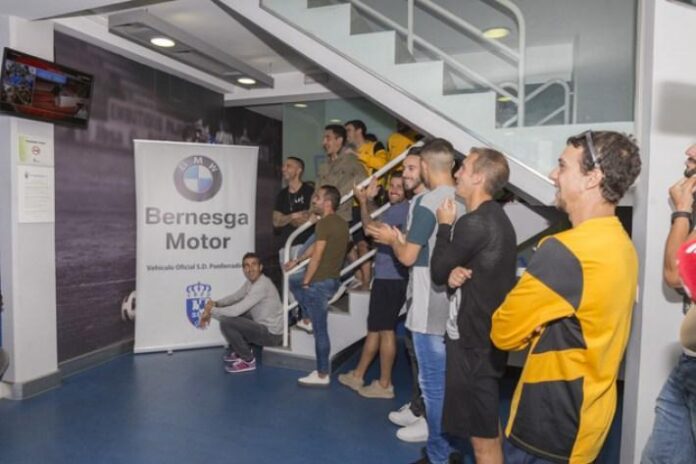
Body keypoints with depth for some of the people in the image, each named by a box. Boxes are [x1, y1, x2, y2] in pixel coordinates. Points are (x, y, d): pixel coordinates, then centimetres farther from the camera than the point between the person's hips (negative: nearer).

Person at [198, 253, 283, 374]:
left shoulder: (262, 285, -24)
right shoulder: (251, 282, 5)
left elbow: (237, 310, -28)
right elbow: (234, 297, 16)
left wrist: (211, 311, -15)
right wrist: (215, 303, -4)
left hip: (271, 334, -9)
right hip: (262, 326, 10)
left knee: (226, 322, -19)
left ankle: (248, 360, -3)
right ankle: (241, 350, 22)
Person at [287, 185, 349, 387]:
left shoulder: (324, 223, -17)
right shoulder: (342, 223, 12)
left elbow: (317, 256, -19)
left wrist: (306, 282, -9)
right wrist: (297, 261, 29)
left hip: (321, 282, -9)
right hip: (332, 279, 9)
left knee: (320, 329, -1)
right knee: (292, 282, 28)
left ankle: (322, 375, 8)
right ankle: (311, 317, 26)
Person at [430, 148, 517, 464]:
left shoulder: (475, 223, -20)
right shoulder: (495, 217, 12)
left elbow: (437, 272, -13)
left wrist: (444, 226, -2)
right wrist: (455, 272, -9)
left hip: (474, 338, -10)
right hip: (485, 333, 10)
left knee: (483, 435, 2)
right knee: (485, 428, 23)